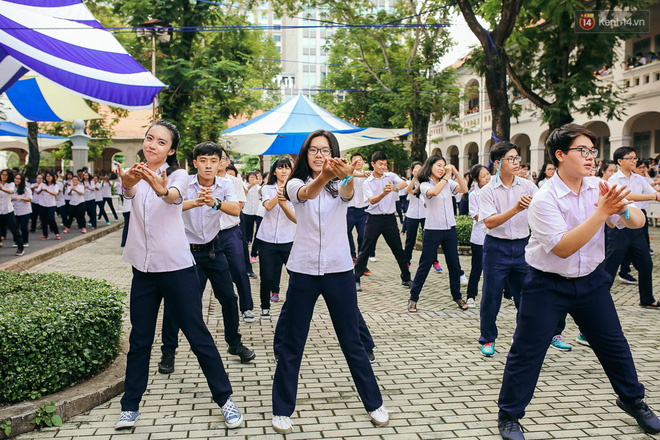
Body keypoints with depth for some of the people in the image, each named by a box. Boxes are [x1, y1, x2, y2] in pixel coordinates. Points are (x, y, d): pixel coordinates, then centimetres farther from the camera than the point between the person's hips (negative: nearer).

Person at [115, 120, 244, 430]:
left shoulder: (178, 175, -3)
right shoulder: (134, 175, 5)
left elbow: (175, 196, -28)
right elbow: (129, 192, -21)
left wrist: (163, 190, -53)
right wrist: (128, 183, -46)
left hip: (177, 267, -3)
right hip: (143, 269, 4)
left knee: (198, 336, 1)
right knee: (139, 341, 11)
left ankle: (225, 399, 14)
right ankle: (130, 407, 25)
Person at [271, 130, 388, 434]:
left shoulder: (340, 183, 4)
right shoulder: (296, 183, 1)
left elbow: (348, 193, -21)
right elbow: (307, 193, -24)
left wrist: (346, 177, -47)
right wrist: (324, 177, -48)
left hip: (339, 270, 1)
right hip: (303, 271, 0)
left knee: (352, 342, 9)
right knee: (292, 344, 7)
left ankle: (374, 404, 25)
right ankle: (282, 410, 22)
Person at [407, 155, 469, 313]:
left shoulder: (448, 183, 9)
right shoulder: (425, 185, -5)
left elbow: (464, 189, -5)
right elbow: (433, 192, -27)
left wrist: (456, 173, -11)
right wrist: (446, 176, -21)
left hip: (450, 229, 5)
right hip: (433, 230, -4)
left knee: (454, 264, 10)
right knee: (425, 265, 0)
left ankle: (457, 296, 26)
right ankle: (413, 298, 11)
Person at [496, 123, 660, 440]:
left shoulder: (597, 188, -4)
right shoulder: (544, 199, -21)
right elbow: (563, 248, -28)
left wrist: (623, 210, -26)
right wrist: (602, 212, -31)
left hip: (590, 280, 5)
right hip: (547, 284, -5)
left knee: (613, 343, 17)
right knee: (526, 351, -1)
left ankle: (632, 400, 43)